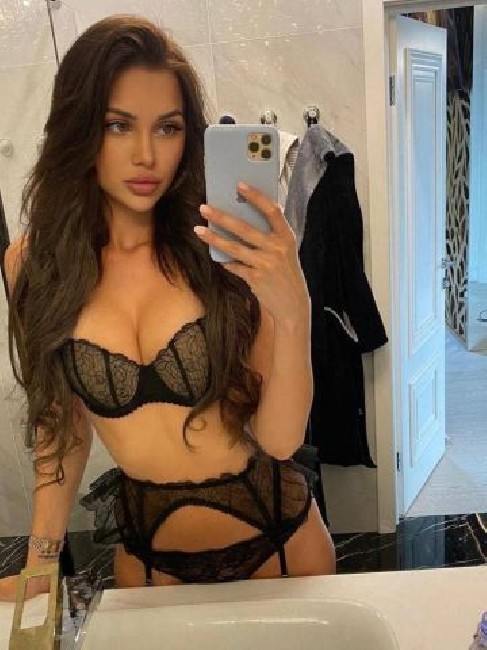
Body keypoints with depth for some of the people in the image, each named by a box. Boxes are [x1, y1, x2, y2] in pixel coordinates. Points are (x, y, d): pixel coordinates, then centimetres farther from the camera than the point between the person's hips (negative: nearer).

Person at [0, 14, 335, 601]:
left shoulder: (226, 250, -16)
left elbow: (280, 439, -18)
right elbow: (62, 420, 2)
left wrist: (292, 311, -33)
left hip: (275, 532, 0)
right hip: (145, 548, 1)